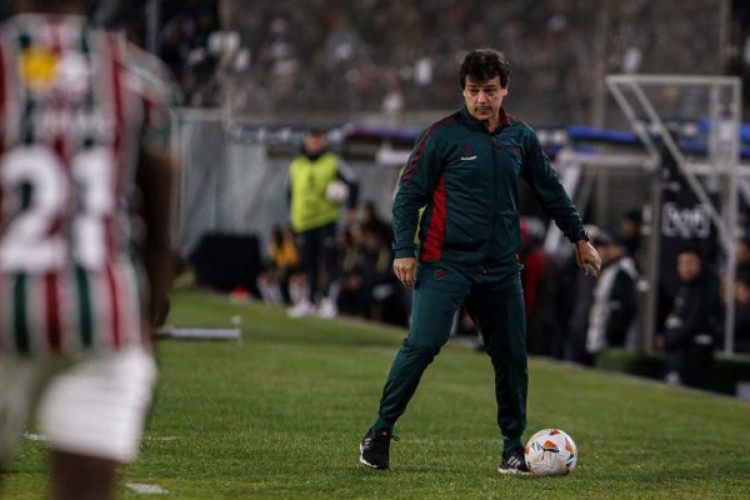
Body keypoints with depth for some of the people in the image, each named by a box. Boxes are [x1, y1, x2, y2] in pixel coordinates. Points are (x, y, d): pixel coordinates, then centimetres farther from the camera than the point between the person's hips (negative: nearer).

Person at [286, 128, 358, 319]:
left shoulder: (332, 163, 2)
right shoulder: (296, 166, 13)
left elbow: (352, 183, 5)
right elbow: (290, 192, 23)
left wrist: (350, 207, -4)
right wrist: (293, 215, 14)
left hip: (326, 220, -3)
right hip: (303, 222, 3)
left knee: (328, 261, -7)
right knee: (309, 263, 6)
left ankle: (328, 299, -5)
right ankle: (309, 301, 12)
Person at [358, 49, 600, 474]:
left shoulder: (521, 138, 9)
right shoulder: (443, 135, -4)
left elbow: (551, 191, 21)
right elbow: (409, 194, -2)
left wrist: (580, 238, 22)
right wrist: (404, 250, -10)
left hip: (501, 269, 4)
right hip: (445, 263, -4)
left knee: (512, 356, 4)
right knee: (423, 344, -16)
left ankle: (514, 448, 17)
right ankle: (381, 432, -5)